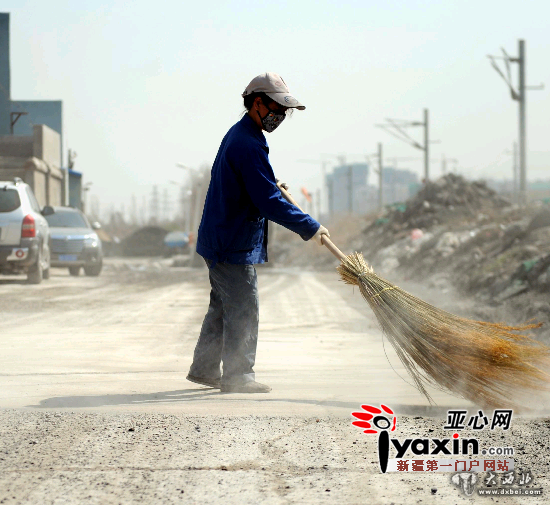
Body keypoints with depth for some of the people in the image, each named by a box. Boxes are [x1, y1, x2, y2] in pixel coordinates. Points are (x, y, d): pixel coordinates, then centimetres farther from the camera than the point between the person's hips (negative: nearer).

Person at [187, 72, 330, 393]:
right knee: (244, 310, -5)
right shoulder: (248, 145, -22)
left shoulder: (238, 135, 13)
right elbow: (269, 203, -25)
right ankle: (238, 376, 0)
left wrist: (272, 185, 26)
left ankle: (204, 369, 23)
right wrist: (310, 228, -20)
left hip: (220, 242, 11)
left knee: (223, 307, 17)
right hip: (234, 246, -11)